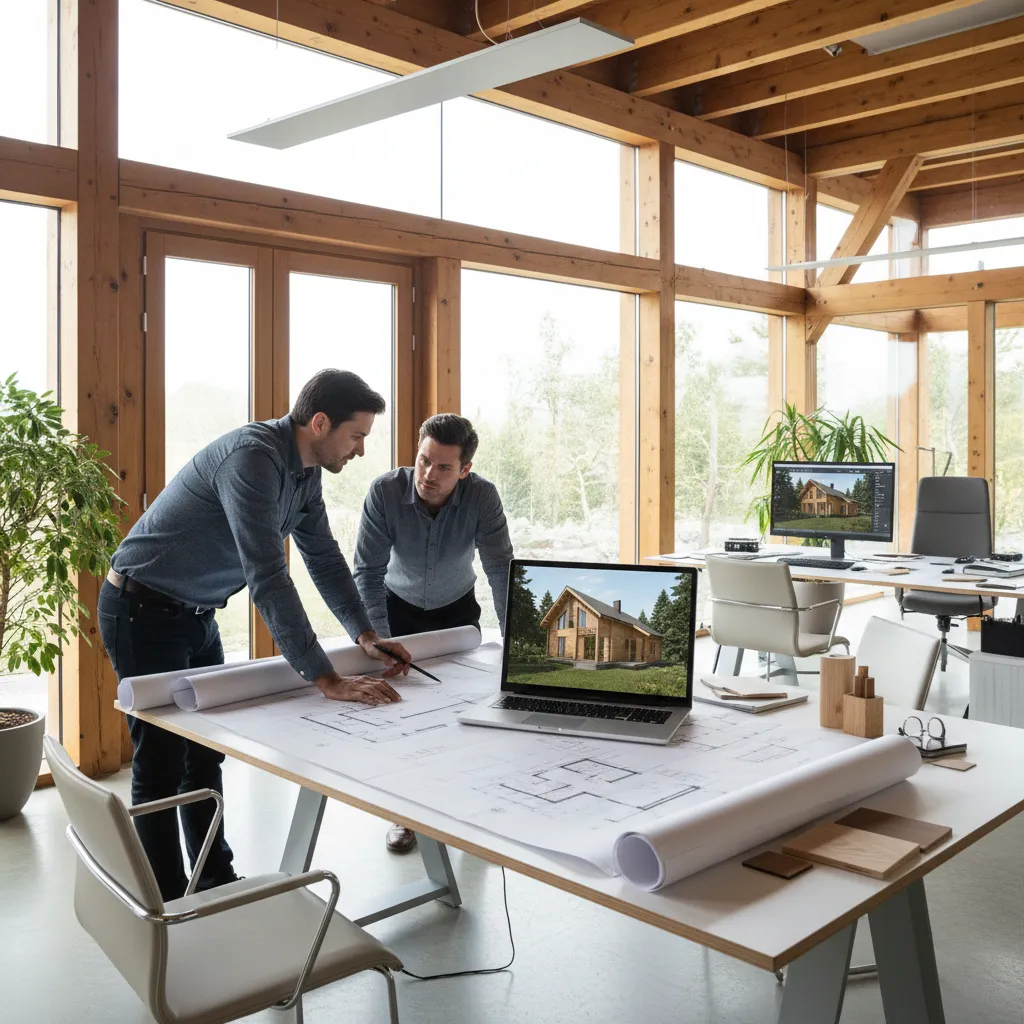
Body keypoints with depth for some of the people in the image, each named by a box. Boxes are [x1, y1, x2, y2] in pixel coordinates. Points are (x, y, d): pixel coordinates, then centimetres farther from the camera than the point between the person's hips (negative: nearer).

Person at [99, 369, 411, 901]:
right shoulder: (253, 457, -31)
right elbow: (268, 578, -38)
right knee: (162, 759, -2)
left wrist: (365, 635, -1)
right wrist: (326, 679, -38)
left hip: (195, 614, 9)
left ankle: (217, 881, 28)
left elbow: (324, 558, 9)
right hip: (143, 613, -9)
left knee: (206, 752, 15)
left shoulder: (305, 470, 0)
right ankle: (168, 903, 11)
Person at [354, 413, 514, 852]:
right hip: (399, 605, 0)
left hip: (456, 607, 1)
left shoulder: (482, 496, -28)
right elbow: (368, 570, -28)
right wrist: (379, 642, -35)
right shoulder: (385, 491, -30)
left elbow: (501, 570, -27)